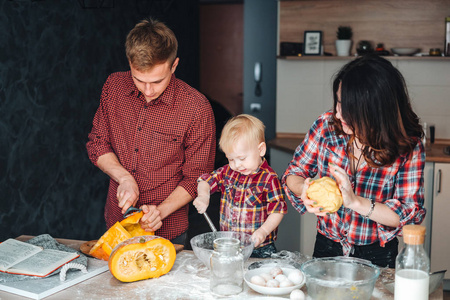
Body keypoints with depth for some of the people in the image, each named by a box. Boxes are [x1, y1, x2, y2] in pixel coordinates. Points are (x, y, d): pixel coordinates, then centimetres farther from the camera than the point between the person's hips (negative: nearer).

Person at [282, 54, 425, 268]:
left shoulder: (408, 147, -12)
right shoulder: (327, 125, -7)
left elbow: (411, 215, -15)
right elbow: (292, 174, 2)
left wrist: (355, 201, -28)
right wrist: (305, 189, -21)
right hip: (326, 248, 1)